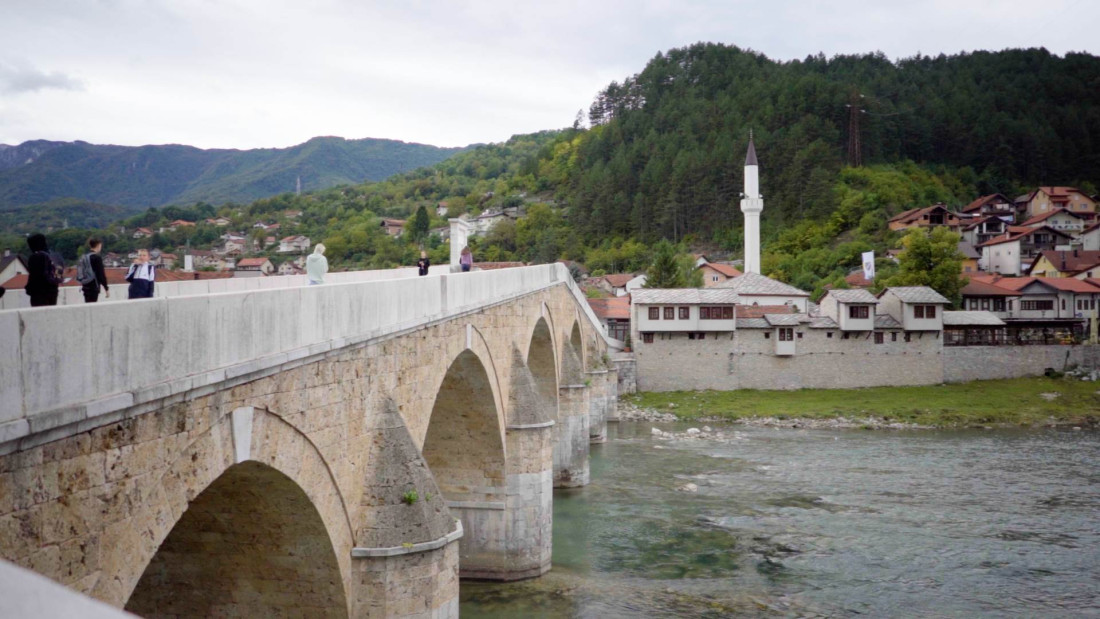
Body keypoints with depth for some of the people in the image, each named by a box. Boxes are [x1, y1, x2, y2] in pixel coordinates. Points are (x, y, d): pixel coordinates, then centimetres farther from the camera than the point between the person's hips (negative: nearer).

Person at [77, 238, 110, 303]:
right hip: (94, 287, -8)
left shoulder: (83, 257, 11)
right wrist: (106, 288, -11)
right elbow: (101, 274, -15)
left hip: (85, 286, 8)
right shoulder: (96, 258, -12)